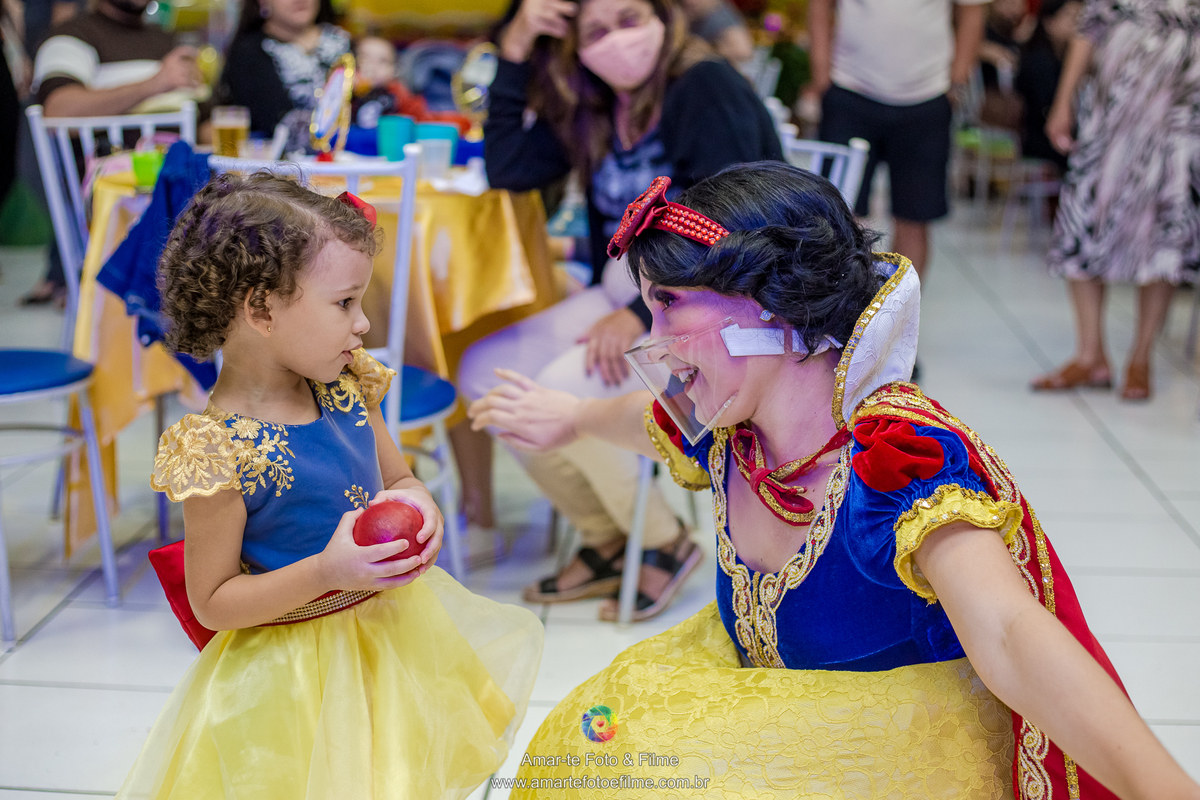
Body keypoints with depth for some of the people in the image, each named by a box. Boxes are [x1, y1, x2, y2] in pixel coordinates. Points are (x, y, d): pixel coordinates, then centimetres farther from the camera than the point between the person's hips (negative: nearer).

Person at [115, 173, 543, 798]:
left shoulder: (344, 388, -6)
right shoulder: (218, 451, -25)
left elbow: (397, 477, 10)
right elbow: (211, 603, -18)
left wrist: (414, 505, -14)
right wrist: (326, 572, -30)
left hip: (392, 628, 7)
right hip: (294, 667, -6)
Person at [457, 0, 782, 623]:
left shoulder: (708, 90, -16)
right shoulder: (593, 105, 7)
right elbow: (507, 170, 1)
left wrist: (642, 315, -24)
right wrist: (514, 54, -6)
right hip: (628, 290, 8)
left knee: (560, 392, -26)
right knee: (484, 372, -5)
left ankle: (664, 543, -1)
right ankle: (608, 543, 7)